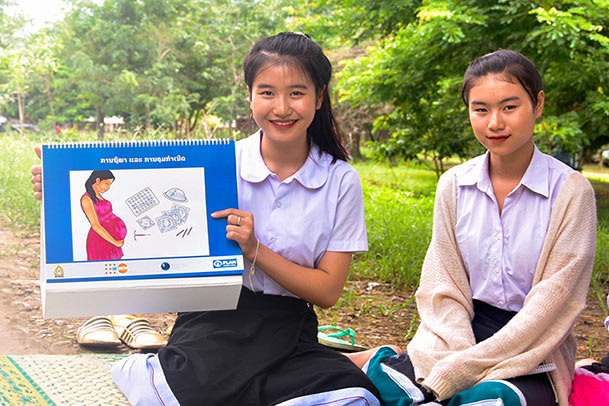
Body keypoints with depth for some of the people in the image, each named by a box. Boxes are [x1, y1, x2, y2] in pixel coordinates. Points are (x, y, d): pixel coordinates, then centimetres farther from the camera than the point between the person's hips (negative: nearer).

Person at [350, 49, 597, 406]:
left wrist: (458, 371, -18)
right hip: (462, 335, 3)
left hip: (534, 355, -2)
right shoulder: (454, 185, 5)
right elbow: (445, 288, 3)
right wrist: (455, 357, -17)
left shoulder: (571, 191, -7)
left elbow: (551, 303, -11)